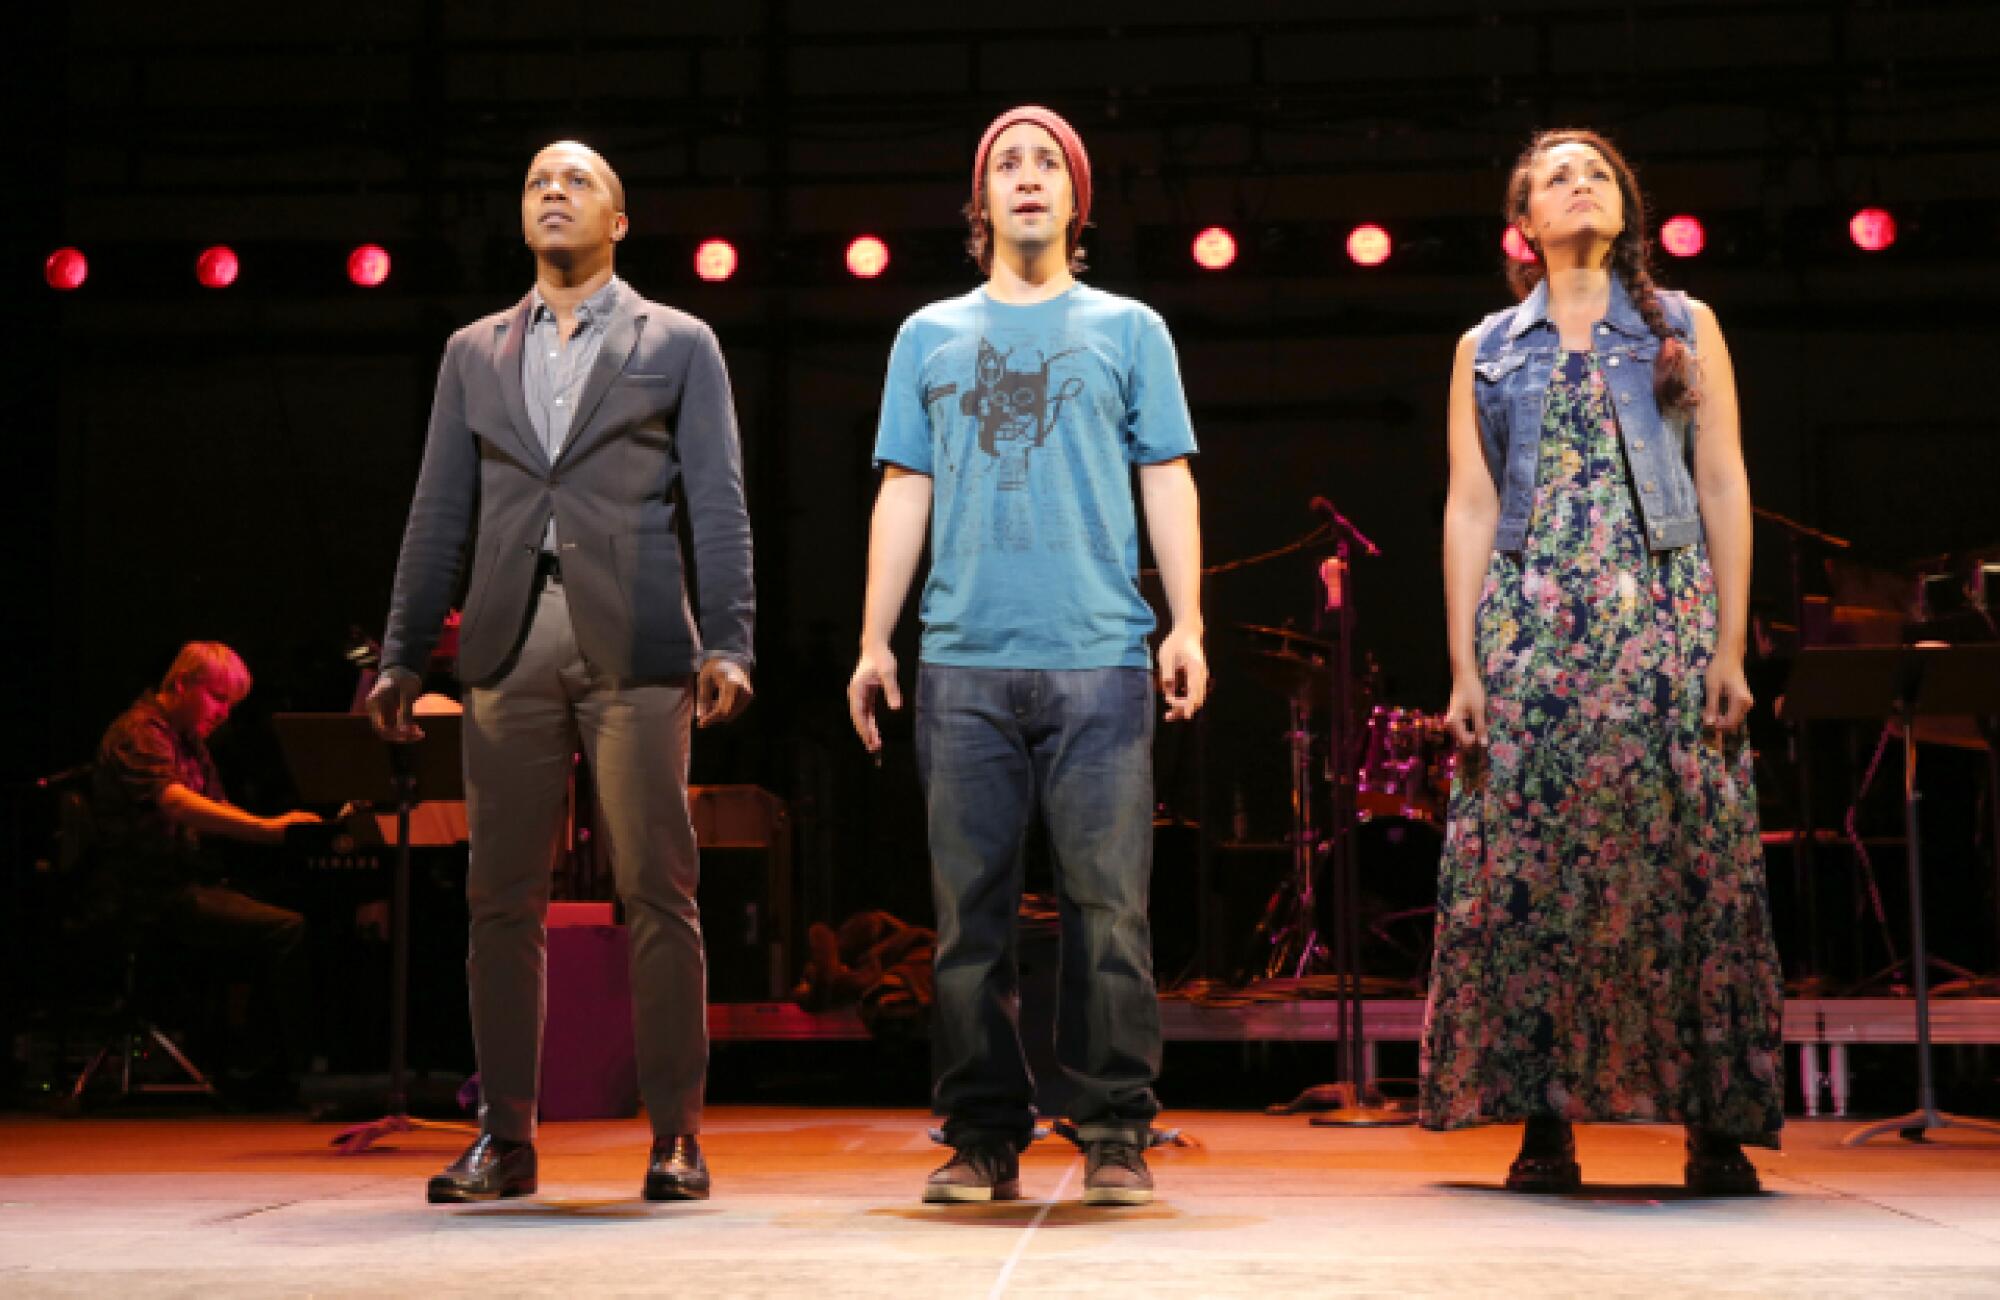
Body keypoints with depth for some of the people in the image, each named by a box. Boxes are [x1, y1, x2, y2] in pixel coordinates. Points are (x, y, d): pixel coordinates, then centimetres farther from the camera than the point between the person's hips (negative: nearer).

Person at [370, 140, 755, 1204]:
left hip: (633, 641, -3)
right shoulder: (472, 353, 19)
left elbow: (718, 505, 4)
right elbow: (439, 514, 17)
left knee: (656, 895, -5)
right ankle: (505, 1139, 9)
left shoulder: (678, 343, 11)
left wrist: (728, 643, -8)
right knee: (502, 899, 2)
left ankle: (675, 1138, 1)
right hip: (509, 643, 3)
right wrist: (401, 655, 9)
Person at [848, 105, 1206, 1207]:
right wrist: (874, 640, 6)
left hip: (1099, 660, -1)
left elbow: (1167, 482, 8)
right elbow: (904, 493, 14)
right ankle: (983, 1136, 9)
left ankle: (1115, 1136, 3)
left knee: (1107, 906, -4)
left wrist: (1188, 624, -4)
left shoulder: (1128, 330, 13)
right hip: (962, 661, 2)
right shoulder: (929, 336, 17)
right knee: (970, 909, 2)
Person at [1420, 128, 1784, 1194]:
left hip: (1664, 625, -1)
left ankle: (1717, 1126, -1)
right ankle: (1544, 1124, -1)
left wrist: (1730, 647, -2)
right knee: (1525, 869, -6)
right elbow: (1470, 509, 10)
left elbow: (1724, 487, 7)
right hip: (1529, 629, 1)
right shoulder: (1486, 350, 15)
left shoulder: (1685, 329, 13)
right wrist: (1464, 667, 1)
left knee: (1685, 864, -6)